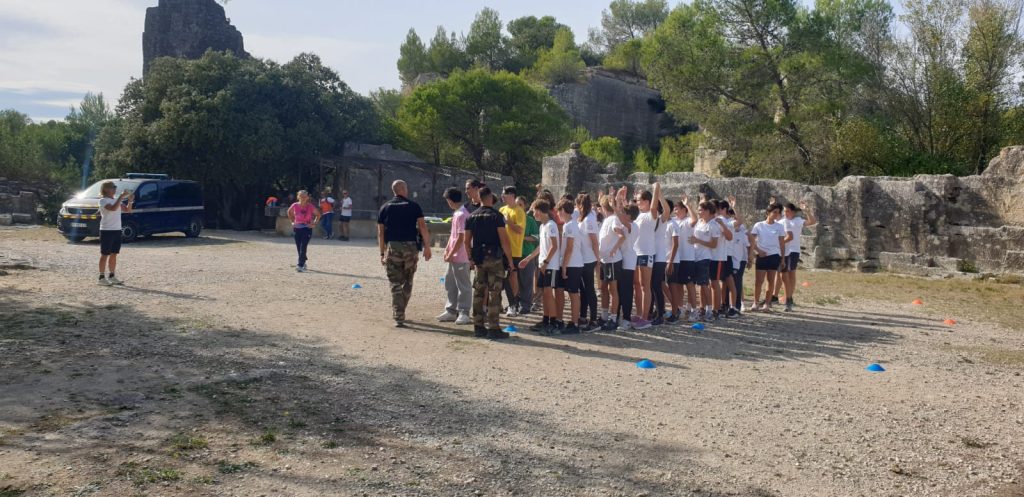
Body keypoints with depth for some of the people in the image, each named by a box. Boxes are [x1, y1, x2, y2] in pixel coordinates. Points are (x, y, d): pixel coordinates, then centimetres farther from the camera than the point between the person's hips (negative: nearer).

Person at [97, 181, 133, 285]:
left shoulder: (116, 200, 14)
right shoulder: (103, 200, -8)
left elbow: (128, 210, 11)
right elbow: (113, 208, -26)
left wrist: (130, 200, -5)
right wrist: (121, 196, -24)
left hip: (117, 230, 7)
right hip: (106, 231, -7)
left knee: (114, 254, 10)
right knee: (105, 255, -3)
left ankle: (112, 276, 17)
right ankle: (102, 277, 2)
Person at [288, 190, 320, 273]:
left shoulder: (310, 206, -8)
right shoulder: (295, 206, -2)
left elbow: (318, 214, 6)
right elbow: (289, 212, 19)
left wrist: (314, 223, -3)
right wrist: (292, 221, 10)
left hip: (307, 228, -3)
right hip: (297, 228, 4)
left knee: (303, 247, -12)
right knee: (298, 248, 10)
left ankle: (300, 266, -15)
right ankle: (303, 263, 30)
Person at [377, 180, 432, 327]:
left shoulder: (385, 207, 9)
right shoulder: (414, 206, 4)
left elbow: (380, 233, 7)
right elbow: (423, 227, -4)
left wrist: (382, 253, 11)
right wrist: (427, 247, -1)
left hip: (392, 247, 1)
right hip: (411, 247, 0)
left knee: (396, 284, 2)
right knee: (408, 282, 16)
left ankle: (398, 318, -5)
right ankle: (400, 313, 26)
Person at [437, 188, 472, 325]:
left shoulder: (462, 215, -19)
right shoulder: (456, 213, 12)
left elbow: (461, 238, -20)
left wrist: (451, 254, -16)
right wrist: (447, 249, 10)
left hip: (460, 257, -10)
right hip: (454, 256, 10)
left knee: (463, 285, -1)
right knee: (450, 283, 15)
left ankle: (464, 313, 6)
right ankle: (451, 311, 24)